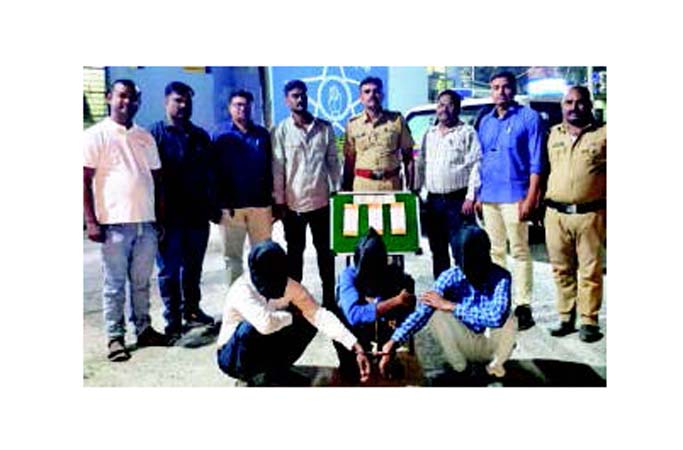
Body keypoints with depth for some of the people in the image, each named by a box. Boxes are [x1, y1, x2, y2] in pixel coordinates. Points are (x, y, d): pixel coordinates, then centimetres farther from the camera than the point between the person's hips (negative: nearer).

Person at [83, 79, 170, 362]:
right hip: (115, 223, -4)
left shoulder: (145, 138, 14)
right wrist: (91, 221, -11)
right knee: (115, 285, 3)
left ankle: (144, 329, 22)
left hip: (146, 223, 4)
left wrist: (162, 217, 13)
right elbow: (84, 181, -4)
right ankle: (115, 338, 12)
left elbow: (157, 179, 18)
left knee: (141, 282, 11)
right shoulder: (96, 135, 0)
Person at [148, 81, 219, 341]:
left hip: (197, 215, 5)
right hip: (169, 217, -5)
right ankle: (173, 322, 11)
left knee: (193, 268, 15)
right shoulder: (156, 134, -3)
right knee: (170, 271, 2)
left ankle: (191, 311, 28)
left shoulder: (200, 136, 13)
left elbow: (209, 175, 17)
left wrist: (213, 208, 13)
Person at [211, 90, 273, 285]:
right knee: (232, 256, 8)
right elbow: (214, 169, -2)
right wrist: (216, 204, -8)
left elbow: (270, 168, 7)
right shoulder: (220, 134, 4)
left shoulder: (262, 134, 9)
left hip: (260, 203, 2)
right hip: (231, 205, -1)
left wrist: (273, 200, 3)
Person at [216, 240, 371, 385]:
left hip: (265, 350, 5)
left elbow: (319, 314, -25)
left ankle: (276, 372, 3)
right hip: (232, 356, -4)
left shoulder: (290, 286, -16)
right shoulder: (242, 290, -31)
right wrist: (291, 316, -25)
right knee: (250, 328, -36)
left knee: (308, 322, -15)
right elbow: (265, 324, -47)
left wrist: (357, 349, -35)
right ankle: (252, 378, -8)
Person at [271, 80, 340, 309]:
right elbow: (277, 168, -3)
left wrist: (336, 191, 4)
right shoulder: (281, 131, -2)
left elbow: (333, 161, 7)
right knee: (295, 252, 11)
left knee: (326, 250, 10)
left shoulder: (324, 127, 4)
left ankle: (329, 297, 22)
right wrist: (279, 201, -5)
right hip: (293, 203, -2)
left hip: (322, 201, 2)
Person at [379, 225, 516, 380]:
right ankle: (459, 369, -5)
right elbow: (422, 312, -28)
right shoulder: (450, 277, -19)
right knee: (437, 312, -26)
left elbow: (496, 317, -42)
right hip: (464, 346, 2)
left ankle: (495, 365, -3)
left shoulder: (501, 277, -25)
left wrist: (449, 306, -34)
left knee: (505, 318, -33)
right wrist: (391, 345, -40)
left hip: (492, 345, -1)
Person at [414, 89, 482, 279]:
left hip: (458, 199, -6)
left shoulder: (467, 132, -1)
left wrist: (470, 197, -15)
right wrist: (416, 190, 11)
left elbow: (475, 166, -8)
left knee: (460, 249, -9)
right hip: (434, 200, 6)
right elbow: (420, 164, 19)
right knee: (438, 250, 12)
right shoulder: (429, 134, 17)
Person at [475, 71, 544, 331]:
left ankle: (523, 307, 1)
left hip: (514, 195, -6)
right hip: (489, 196, 6)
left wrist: (531, 198, -14)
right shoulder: (486, 122, 15)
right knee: (495, 251, 12)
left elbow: (536, 161, -7)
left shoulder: (528, 117, -2)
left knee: (519, 251, -3)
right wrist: (479, 195, 14)